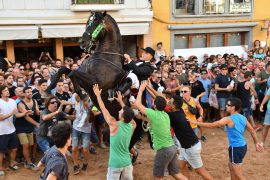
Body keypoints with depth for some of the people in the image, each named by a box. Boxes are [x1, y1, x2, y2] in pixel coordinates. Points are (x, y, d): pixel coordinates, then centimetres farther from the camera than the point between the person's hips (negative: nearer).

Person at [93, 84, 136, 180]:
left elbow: (103, 109, -8)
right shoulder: (132, 126, -4)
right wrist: (121, 101, 23)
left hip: (115, 163, -4)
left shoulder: (114, 125, -17)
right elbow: (128, 114, 15)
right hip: (127, 162, 5)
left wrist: (98, 94, 2)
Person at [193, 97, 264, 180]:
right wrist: (256, 143, 23)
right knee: (231, 166, 28)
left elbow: (212, 125, -21)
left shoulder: (228, 119, -19)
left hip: (236, 148, -8)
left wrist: (196, 122, -16)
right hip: (243, 146, 8)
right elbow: (252, 130, 11)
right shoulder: (243, 118, 3)